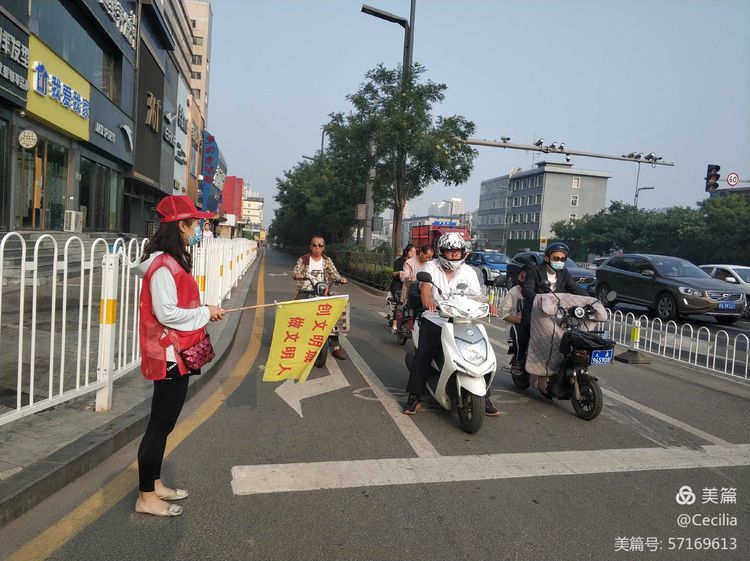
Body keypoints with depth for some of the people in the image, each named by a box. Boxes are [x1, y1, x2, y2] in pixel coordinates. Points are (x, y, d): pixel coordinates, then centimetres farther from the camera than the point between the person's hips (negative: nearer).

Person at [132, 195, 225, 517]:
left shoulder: (173, 261, 11)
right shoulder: (163, 266, -19)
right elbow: (165, 313, -22)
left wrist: (204, 312, 5)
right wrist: (204, 314, -13)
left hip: (176, 354, 10)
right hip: (168, 355, -10)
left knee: (164, 422, 18)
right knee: (160, 424, 1)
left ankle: (154, 484, 32)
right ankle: (146, 498, 15)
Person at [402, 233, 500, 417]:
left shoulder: (468, 271, 7)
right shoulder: (432, 266, 1)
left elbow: (477, 296, -1)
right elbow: (425, 286, -17)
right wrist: (427, 301, -40)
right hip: (434, 320, -2)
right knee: (423, 356, -16)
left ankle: (484, 398, 6)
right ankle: (414, 398, -3)